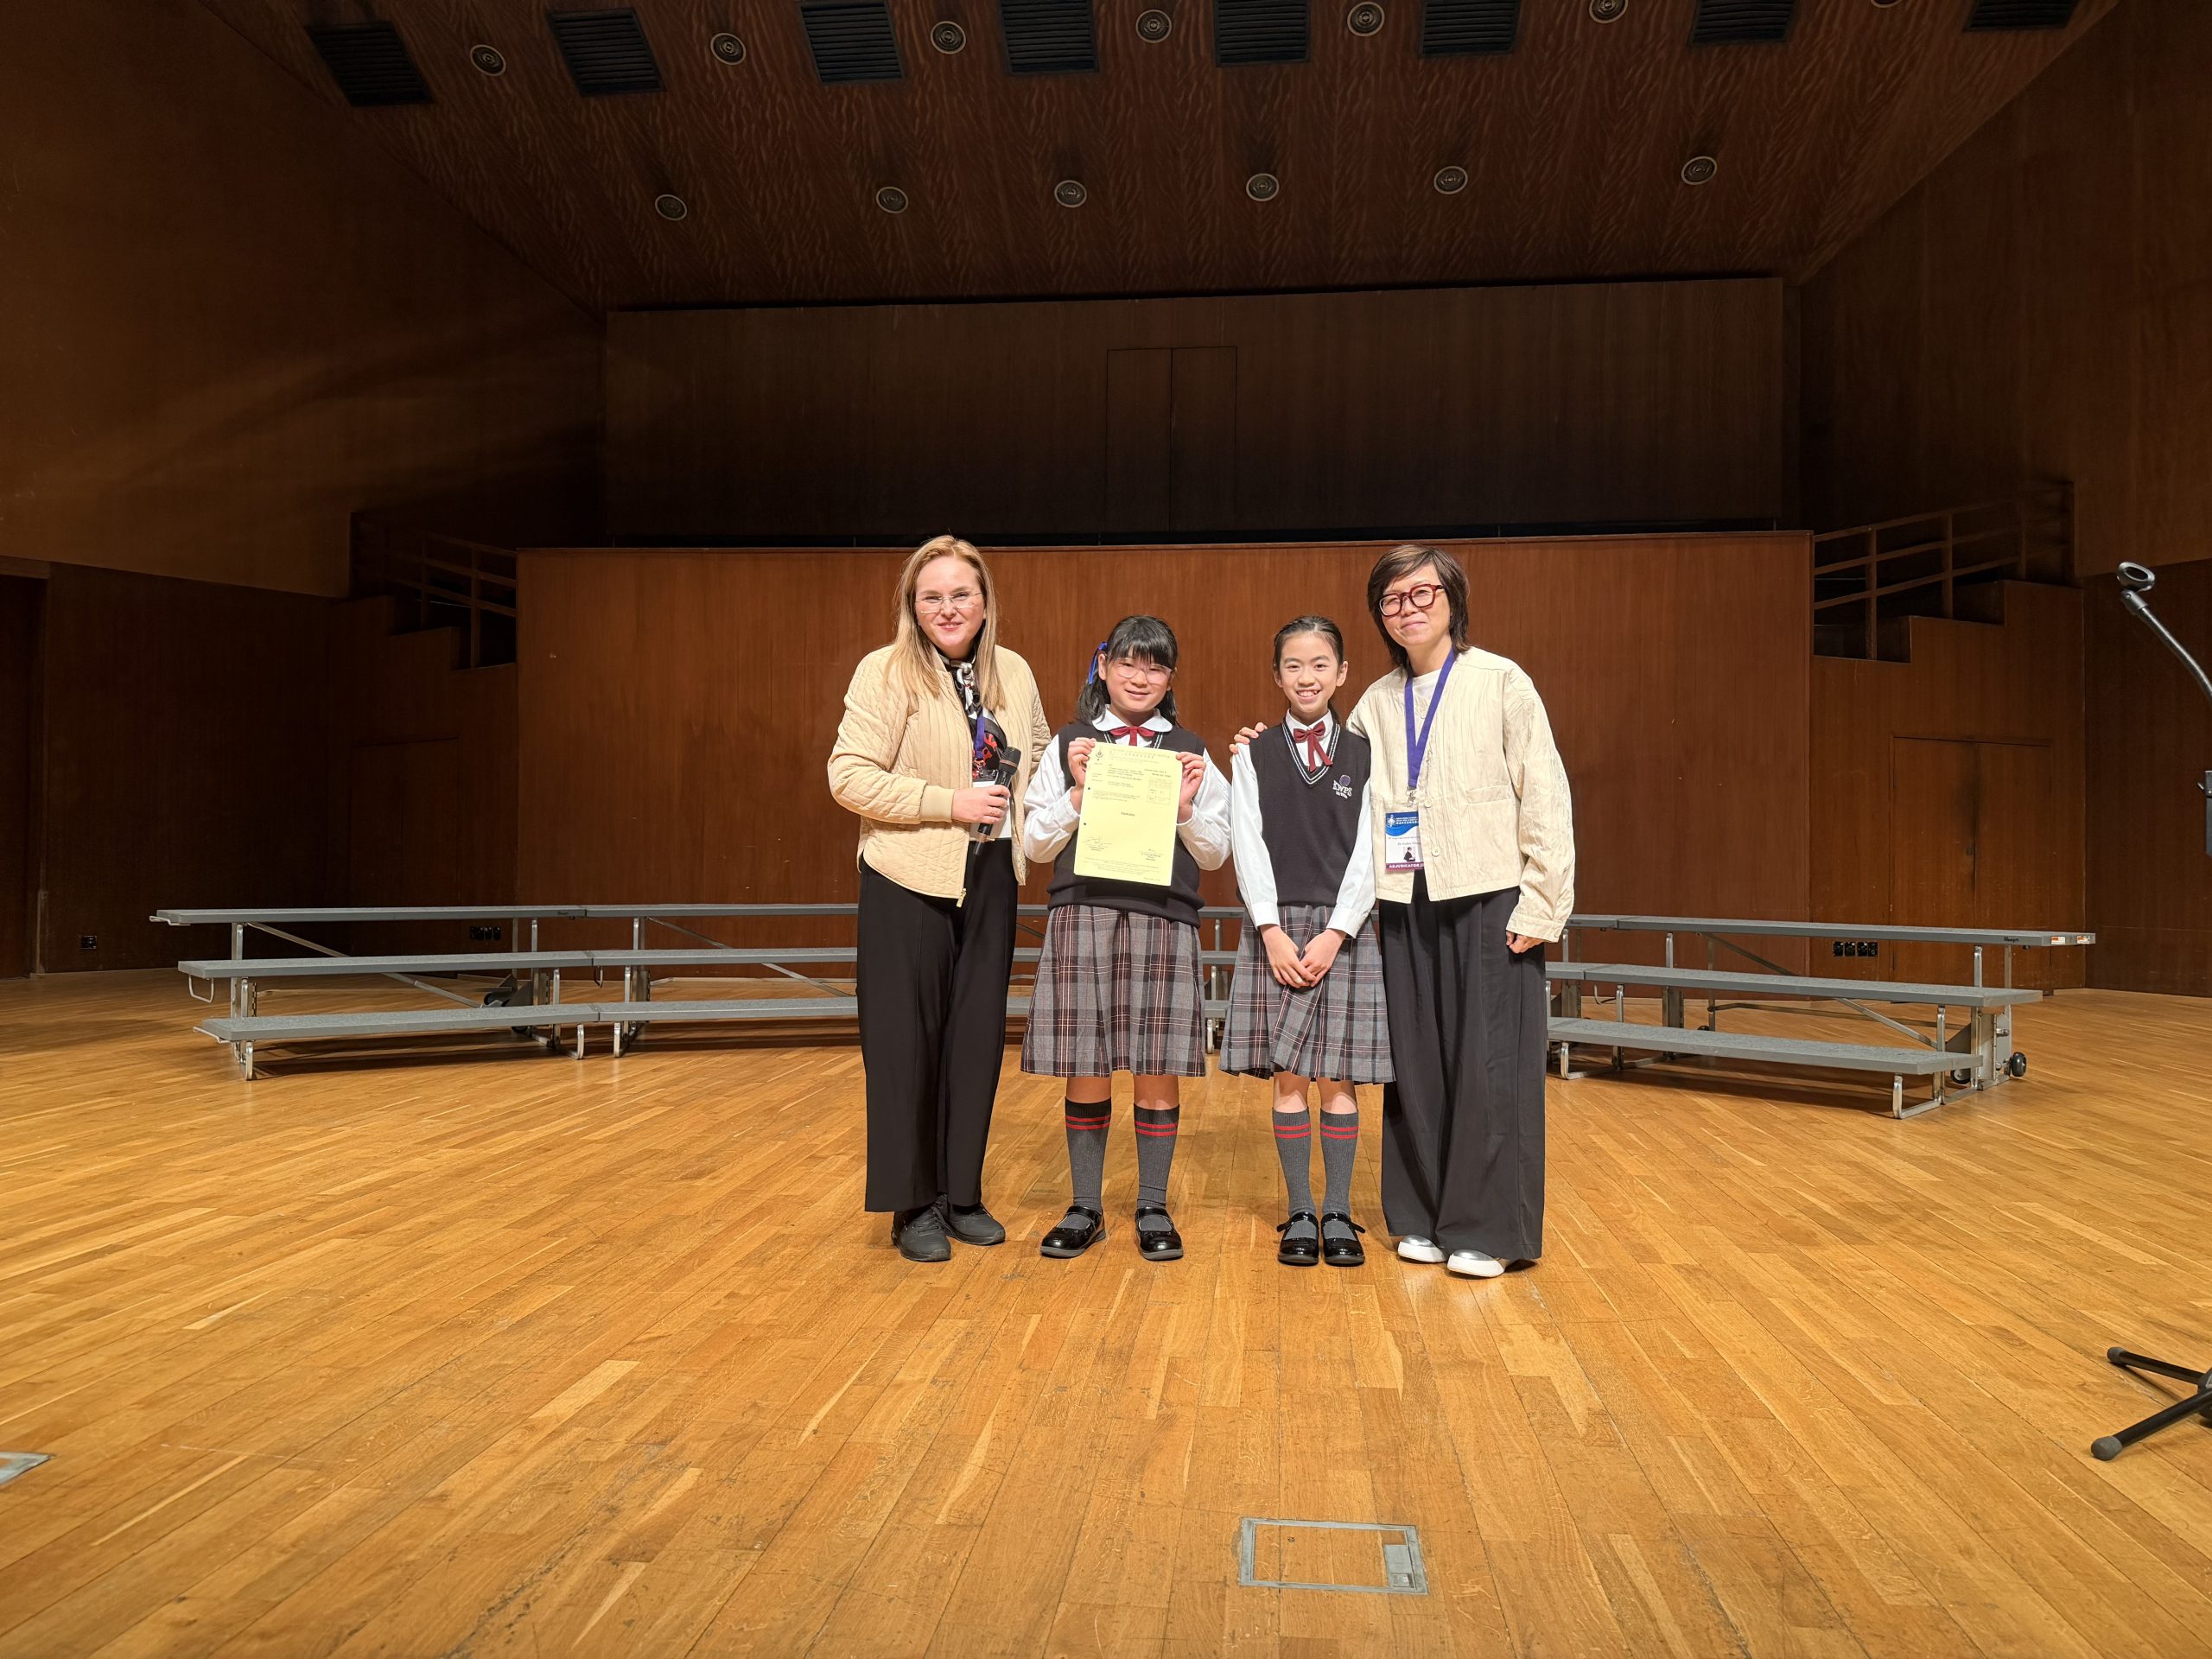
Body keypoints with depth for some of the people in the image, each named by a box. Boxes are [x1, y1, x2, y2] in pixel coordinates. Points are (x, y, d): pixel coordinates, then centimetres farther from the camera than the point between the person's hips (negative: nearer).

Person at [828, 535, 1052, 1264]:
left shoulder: (1014, 673, 7)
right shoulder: (885, 672, -9)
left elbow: (1040, 753, 22)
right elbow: (849, 777, -15)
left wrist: (1024, 816, 3)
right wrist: (950, 803, -19)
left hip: (991, 878, 5)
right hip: (909, 881, -5)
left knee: (977, 1037, 10)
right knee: (906, 1041, 2)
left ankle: (962, 1194, 23)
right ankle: (912, 1205, 15)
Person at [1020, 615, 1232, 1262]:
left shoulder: (1191, 753, 10)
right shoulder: (1069, 746, 9)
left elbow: (1215, 854, 10)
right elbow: (1037, 843, 6)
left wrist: (1186, 811, -7)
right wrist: (1079, 792, -7)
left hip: (1164, 919, 0)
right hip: (1082, 916, 0)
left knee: (1158, 1073, 2)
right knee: (1085, 1073, 5)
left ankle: (1153, 1208, 18)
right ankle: (1085, 1209, 20)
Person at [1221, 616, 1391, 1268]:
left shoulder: (1365, 755, 5)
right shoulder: (1254, 756, 5)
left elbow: (1368, 852, -1)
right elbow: (1249, 847, -1)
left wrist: (1335, 933, -10)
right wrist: (1273, 931, -11)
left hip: (1345, 929, 0)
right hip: (1276, 927, 0)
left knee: (1338, 1077, 1)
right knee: (1288, 1076, 3)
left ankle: (1339, 1213, 13)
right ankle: (1300, 1213, 13)